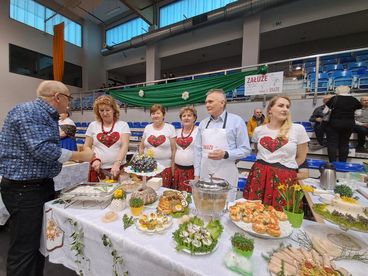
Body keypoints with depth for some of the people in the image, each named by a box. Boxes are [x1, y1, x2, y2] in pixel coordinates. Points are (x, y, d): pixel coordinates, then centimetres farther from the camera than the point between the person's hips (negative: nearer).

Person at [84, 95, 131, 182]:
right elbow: (86, 146, 9)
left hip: (118, 168, -1)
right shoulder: (93, 125, 7)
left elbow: (124, 146, -9)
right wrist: (94, 159, -8)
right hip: (97, 169, 2)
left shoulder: (123, 125, 0)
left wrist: (117, 163, -21)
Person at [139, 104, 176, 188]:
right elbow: (141, 147, 14)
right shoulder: (147, 128, 7)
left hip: (165, 167, -2)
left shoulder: (170, 128, -3)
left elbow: (174, 150, -3)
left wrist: (173, 167, -5)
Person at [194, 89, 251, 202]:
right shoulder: (203, 123, 8)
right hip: (205, 175, 4)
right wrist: (196, 174, 7)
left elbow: (245, 149, -4)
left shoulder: (236, 121, -4)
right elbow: (198, 150, 10)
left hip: (225, 176, -4)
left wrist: (225, 154, -21)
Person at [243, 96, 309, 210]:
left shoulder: (298, 129, -3)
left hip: (285, 178, -2)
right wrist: (264, 165, 10)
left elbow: (301, 157, 6)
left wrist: (287, 167, 8)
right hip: (259, 175, 2)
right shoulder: (259, 130, 3)